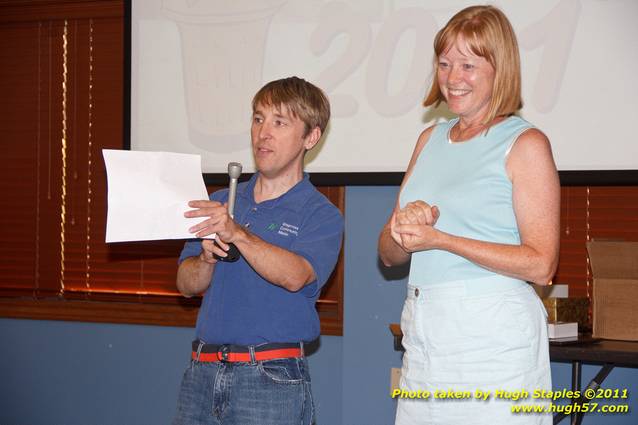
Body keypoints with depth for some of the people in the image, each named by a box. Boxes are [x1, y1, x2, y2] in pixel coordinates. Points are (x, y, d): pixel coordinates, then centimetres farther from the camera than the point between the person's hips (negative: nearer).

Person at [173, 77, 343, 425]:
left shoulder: (320, 214, 0)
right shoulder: (221, 202, 16)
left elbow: (295, 276, -19)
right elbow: (186, 285, 12)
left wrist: (237, 234, -30)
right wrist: (207, 259, -9)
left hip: (272, 379, -4)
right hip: (202, 372, 4)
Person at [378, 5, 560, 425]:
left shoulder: (525, 143, -5)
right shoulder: (431, 139, 15)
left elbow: (541, 264, -13)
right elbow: (388, 252, 17)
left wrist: (439, 239, -17)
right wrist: (404, 231, -7)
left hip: (494, 331, -6)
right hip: (423, 328, 6)